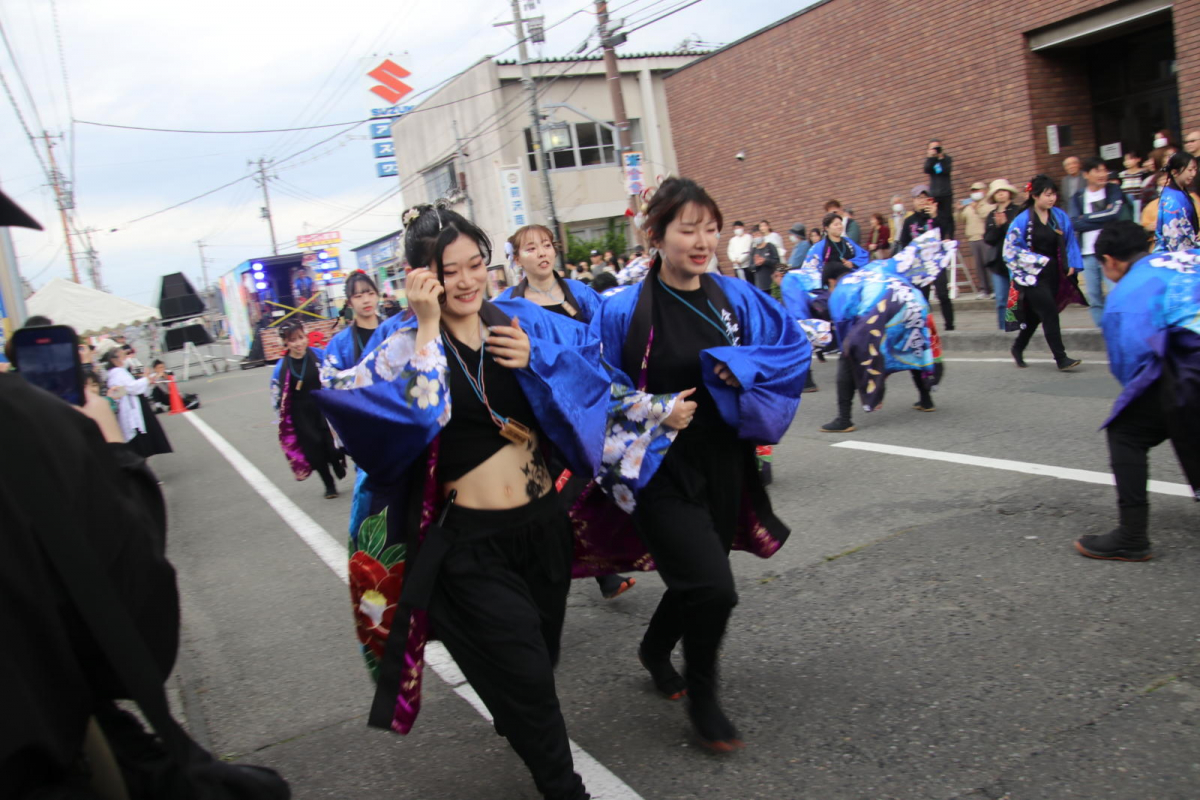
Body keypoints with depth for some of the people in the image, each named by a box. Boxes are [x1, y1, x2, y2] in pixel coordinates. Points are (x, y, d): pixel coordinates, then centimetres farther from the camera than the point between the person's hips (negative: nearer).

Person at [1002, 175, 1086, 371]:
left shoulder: (1060, 216, 3)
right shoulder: (1023, 219, -11)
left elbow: (1070, 243, 12)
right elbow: (1011, 248, -10)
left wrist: (1071, 265, 3)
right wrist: (1037, 261, -15)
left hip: (1053, 274, 5)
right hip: (1033, 276, -5)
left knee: (1036, 315, 14)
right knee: (1050, 313, -12)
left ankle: (1018, 348, 34)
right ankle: (1061, 358, -9)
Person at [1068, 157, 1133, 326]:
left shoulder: (1114, 191, 5)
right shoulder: (1078, 197, 9)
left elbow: (1115, 213, -12)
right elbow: (1074, 223, -5)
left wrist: (1087, 218, -5)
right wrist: (1103, 218, -9)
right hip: (1087, 253, 3)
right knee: (1094, 297, 7)